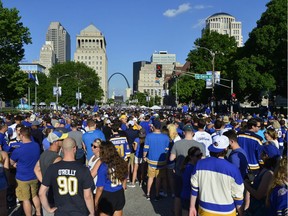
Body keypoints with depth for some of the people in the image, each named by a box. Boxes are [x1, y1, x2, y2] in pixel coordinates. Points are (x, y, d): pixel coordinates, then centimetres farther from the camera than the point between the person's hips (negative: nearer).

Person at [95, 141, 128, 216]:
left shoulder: (103, 167, -21)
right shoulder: (121, 162, -6)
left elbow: (100, 188, -15)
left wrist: (96, 202, -2)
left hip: (107, 197, -5)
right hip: (120, 195, 5)